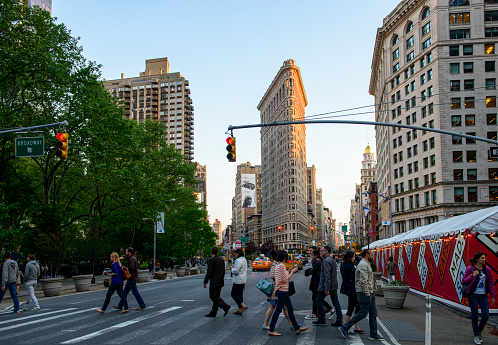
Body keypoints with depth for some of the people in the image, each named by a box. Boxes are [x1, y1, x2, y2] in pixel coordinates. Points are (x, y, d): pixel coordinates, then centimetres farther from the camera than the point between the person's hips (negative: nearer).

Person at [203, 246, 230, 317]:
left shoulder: (212, 260, -13)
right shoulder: (221, 260, 10)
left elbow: (209, 272, -16)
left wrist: (205, 282, -11)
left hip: (214, 282, -8)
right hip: (220, 282, 8)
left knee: (213, 296, -5)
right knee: (216, 296, 11)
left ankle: (225, 307, -17)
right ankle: (213, 313, 14)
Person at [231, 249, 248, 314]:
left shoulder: (238, 260, -19)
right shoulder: (244, 259, 12)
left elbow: (236, 271, -22)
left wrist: (232, 269, -2)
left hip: (238, 281, -10)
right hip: (243, 280, 10)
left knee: (233, 294, -3)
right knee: (240, 294, 12)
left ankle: (243, 305, -13)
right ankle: (240, 309, 14)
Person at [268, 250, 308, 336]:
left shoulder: (278, 266, 13)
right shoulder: (281, 266, -17)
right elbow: (286, 279, -19)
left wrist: (290, 271, 17)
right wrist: (292, 271, -7)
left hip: (284, 291, 10)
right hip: (282, 291, -10)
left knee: (290, 310, 14)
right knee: (278, 310, -3)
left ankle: (297, 328, 22)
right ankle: (271, 330, 4)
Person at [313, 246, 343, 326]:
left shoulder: (326, 261, -15)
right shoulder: (332, 260, 16)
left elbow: (327, 275, -22)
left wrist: (326, 289, -24)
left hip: (326, 285, -9)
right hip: (334, 285, 9)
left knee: (319, 300, 3)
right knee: (336, 302, 7)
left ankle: (321, 319, 6)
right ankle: (339, 320, 7)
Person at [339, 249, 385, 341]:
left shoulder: (366, 264, 19)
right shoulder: (363, 264, -14)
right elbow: (363, 280, -22)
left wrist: (372, 291, 18)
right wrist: (367, 292, -21)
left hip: (370, 292, 11)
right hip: (365, 293, -11)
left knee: (373, 313, 10)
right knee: (363, 313, -7)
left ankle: (373, 334, 15)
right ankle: (344, 328, -2)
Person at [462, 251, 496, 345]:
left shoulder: (487, 269, 6)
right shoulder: (470, 269, -5)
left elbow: (490, 283, 10)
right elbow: (463, 281, -3)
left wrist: (493, 295, 7)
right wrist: (472, 275, -18)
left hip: (483, 295, 4)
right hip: (473, 295, -3)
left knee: (486, 315, -2)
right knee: (475, 315, 0)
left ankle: (479, 330, 25)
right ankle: (476, 336, 14)